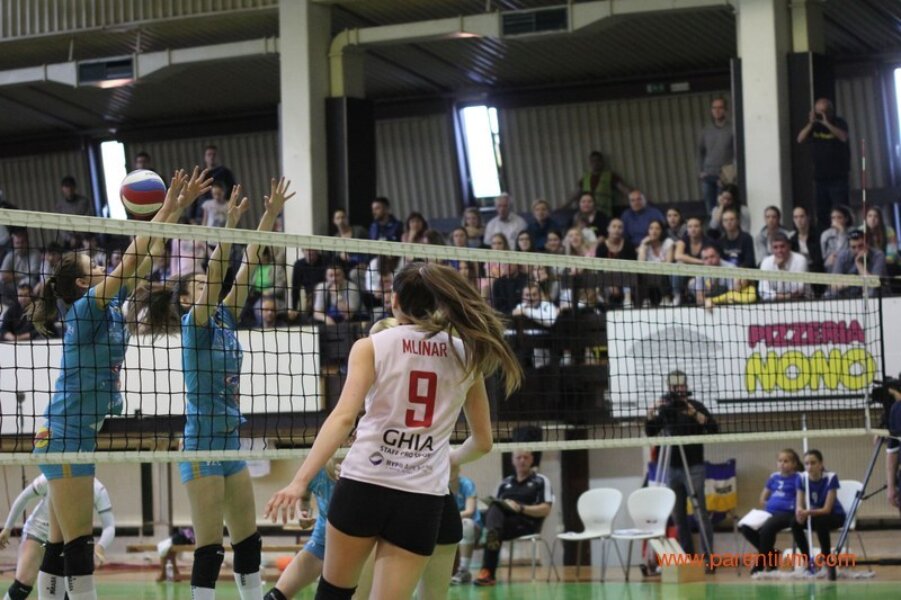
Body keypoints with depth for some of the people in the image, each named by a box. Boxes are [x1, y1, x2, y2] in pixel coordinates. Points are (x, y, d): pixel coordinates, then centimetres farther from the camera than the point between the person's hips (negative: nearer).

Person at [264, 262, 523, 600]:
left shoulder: (371, 347, 1)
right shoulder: (466, 356, 10)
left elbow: (344, 416, -13)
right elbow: (482, 442, 16)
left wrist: (300, 481, -19)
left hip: (363, 485, -1)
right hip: (424, 499, 1)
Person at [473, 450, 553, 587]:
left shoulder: (541, 481, 13)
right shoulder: (505, 483, 29)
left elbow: (545, 510, 0)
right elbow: (494, 506, 22)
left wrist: (520, 508, -15)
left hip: (527, 523, -3)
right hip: (503, 520, 3)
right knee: (494, 506, -35)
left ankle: (487, 572, -49)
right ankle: (493, 536, -64)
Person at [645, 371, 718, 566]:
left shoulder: (695, 406, -1)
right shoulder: (665, 409, 11)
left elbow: (714, 429, -12)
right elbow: (650, 432, 7)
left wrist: (695, 414, -23)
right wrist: (651, 414, -9)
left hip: (693, 467, -4)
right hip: (672, 468, 4)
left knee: (701, 512, -7)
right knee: (678, 516, 4)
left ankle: (708, 556, -9)